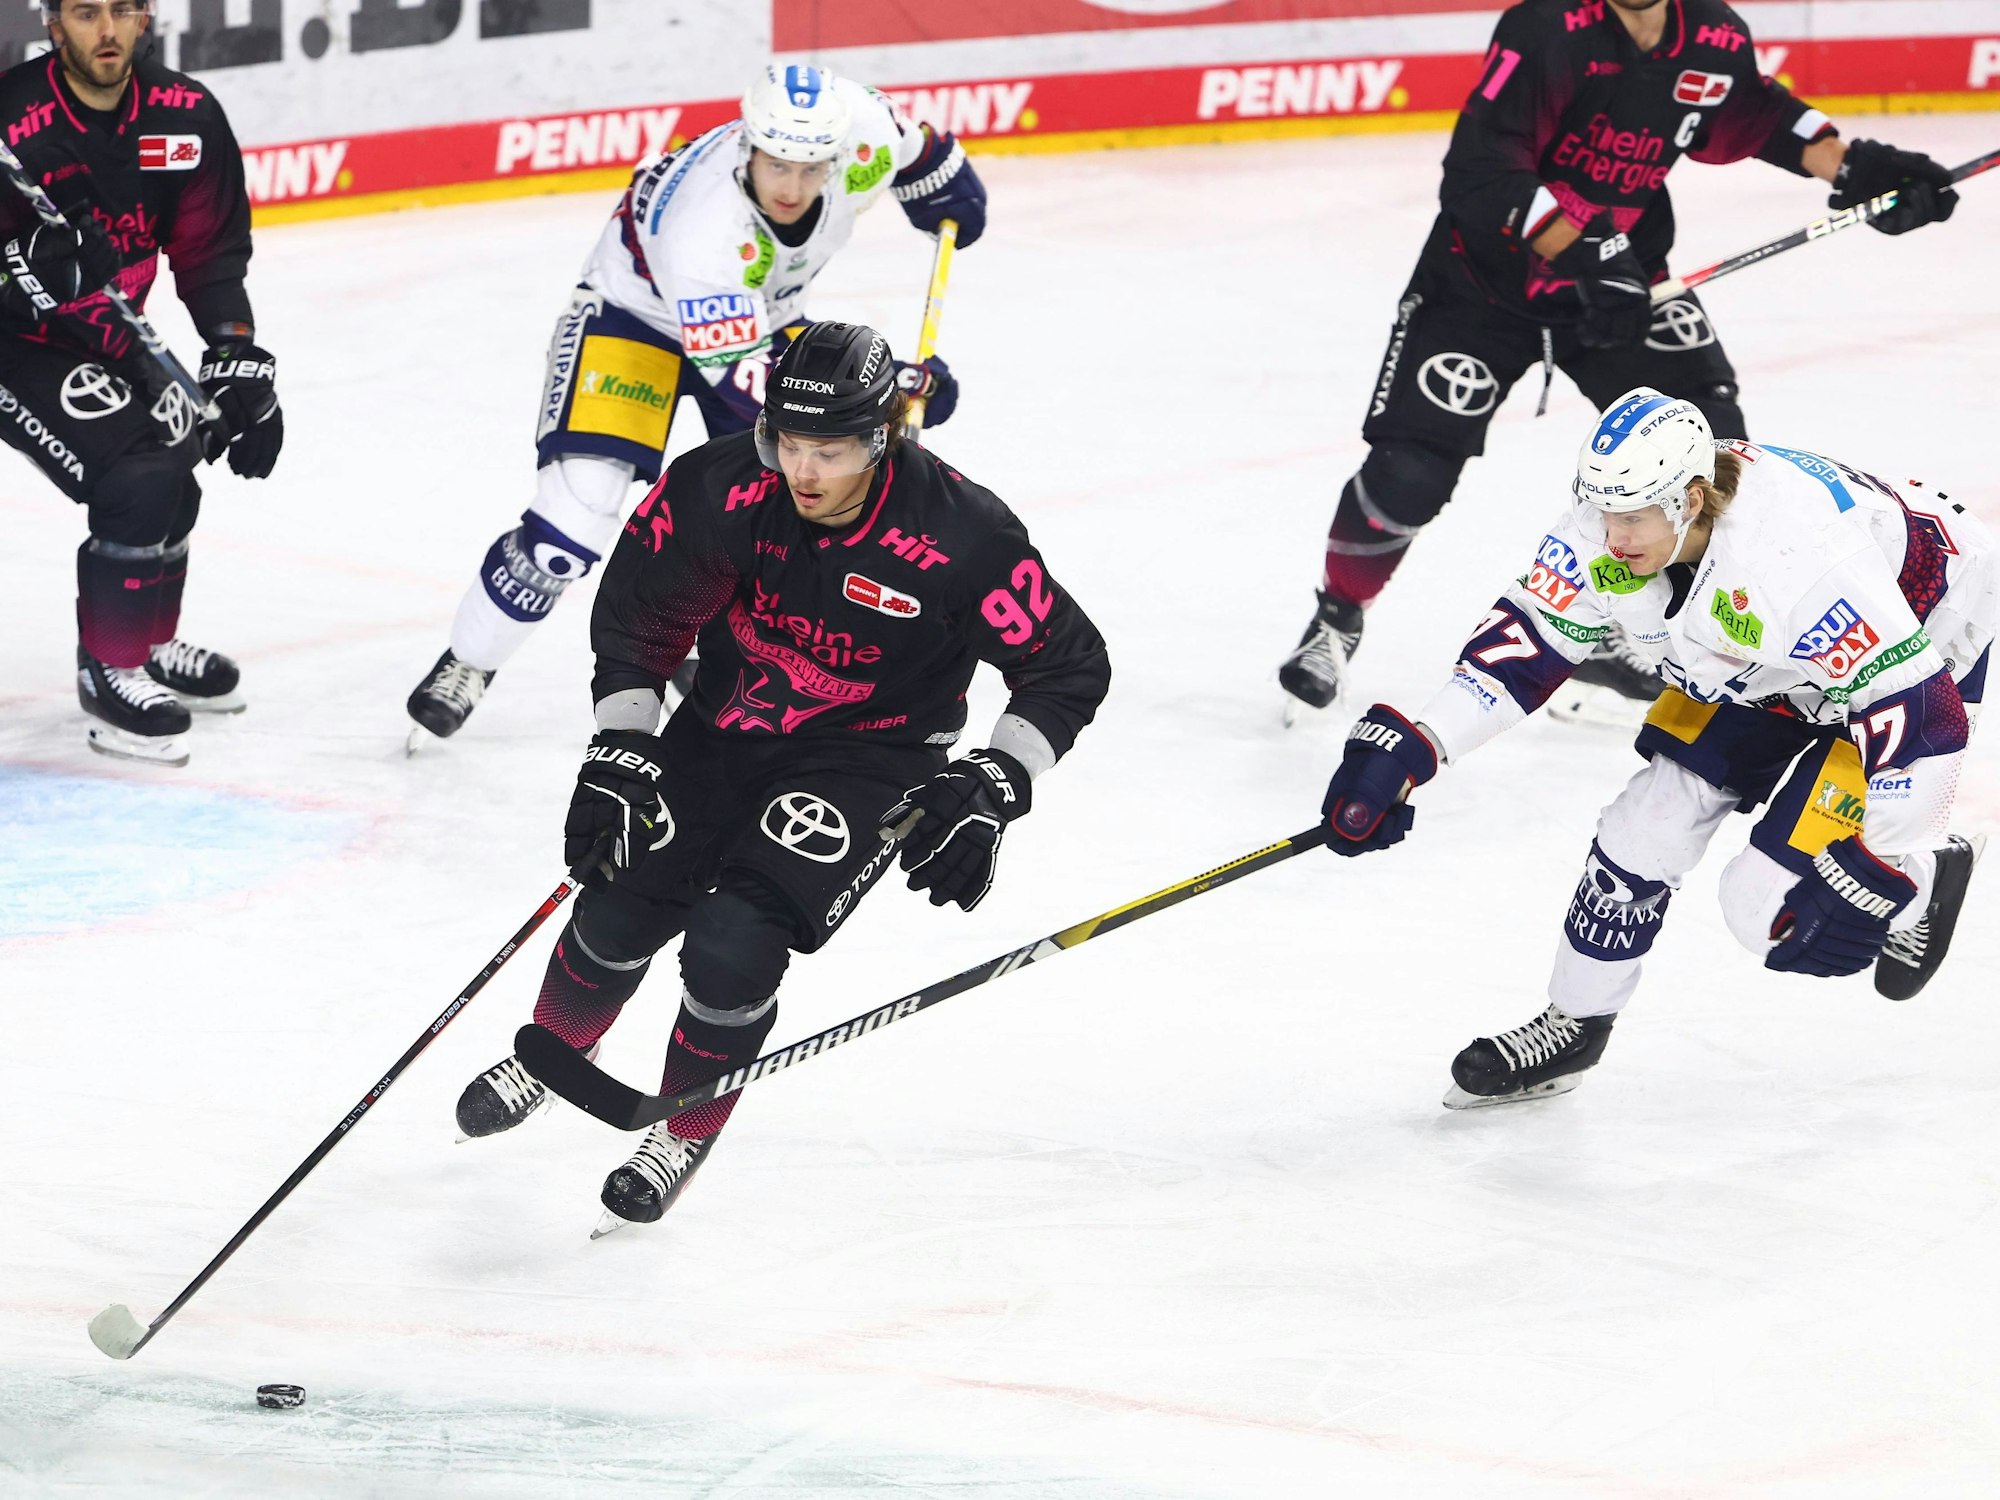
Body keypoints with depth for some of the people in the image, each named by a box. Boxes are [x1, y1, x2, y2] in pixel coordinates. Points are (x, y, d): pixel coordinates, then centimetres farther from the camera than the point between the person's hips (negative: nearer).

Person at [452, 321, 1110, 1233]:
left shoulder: (957, 537, -28)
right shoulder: (725, 489, -22)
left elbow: (1069, 665, -16)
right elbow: (639, 608, -5)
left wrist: (994, 786, -23)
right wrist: (621, 748, -11)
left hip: (869, 757, -3)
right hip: (727, 722, 3)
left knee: (733, 943, -19)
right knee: (621, 909, -1)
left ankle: (684, 1134, 9)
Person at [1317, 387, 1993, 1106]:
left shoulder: (1799, 560, -41)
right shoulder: (1603, 537, -21)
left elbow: (1919, 711, -37)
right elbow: (1520, 643, -13)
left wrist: (1871, 880, -37)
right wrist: (1403, 750, -25)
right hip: (1757, 668, 7)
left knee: (1769, 903, -14)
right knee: (1646, 830, 1)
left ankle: (1928, 876, 14)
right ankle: (1572, 1027, 22)